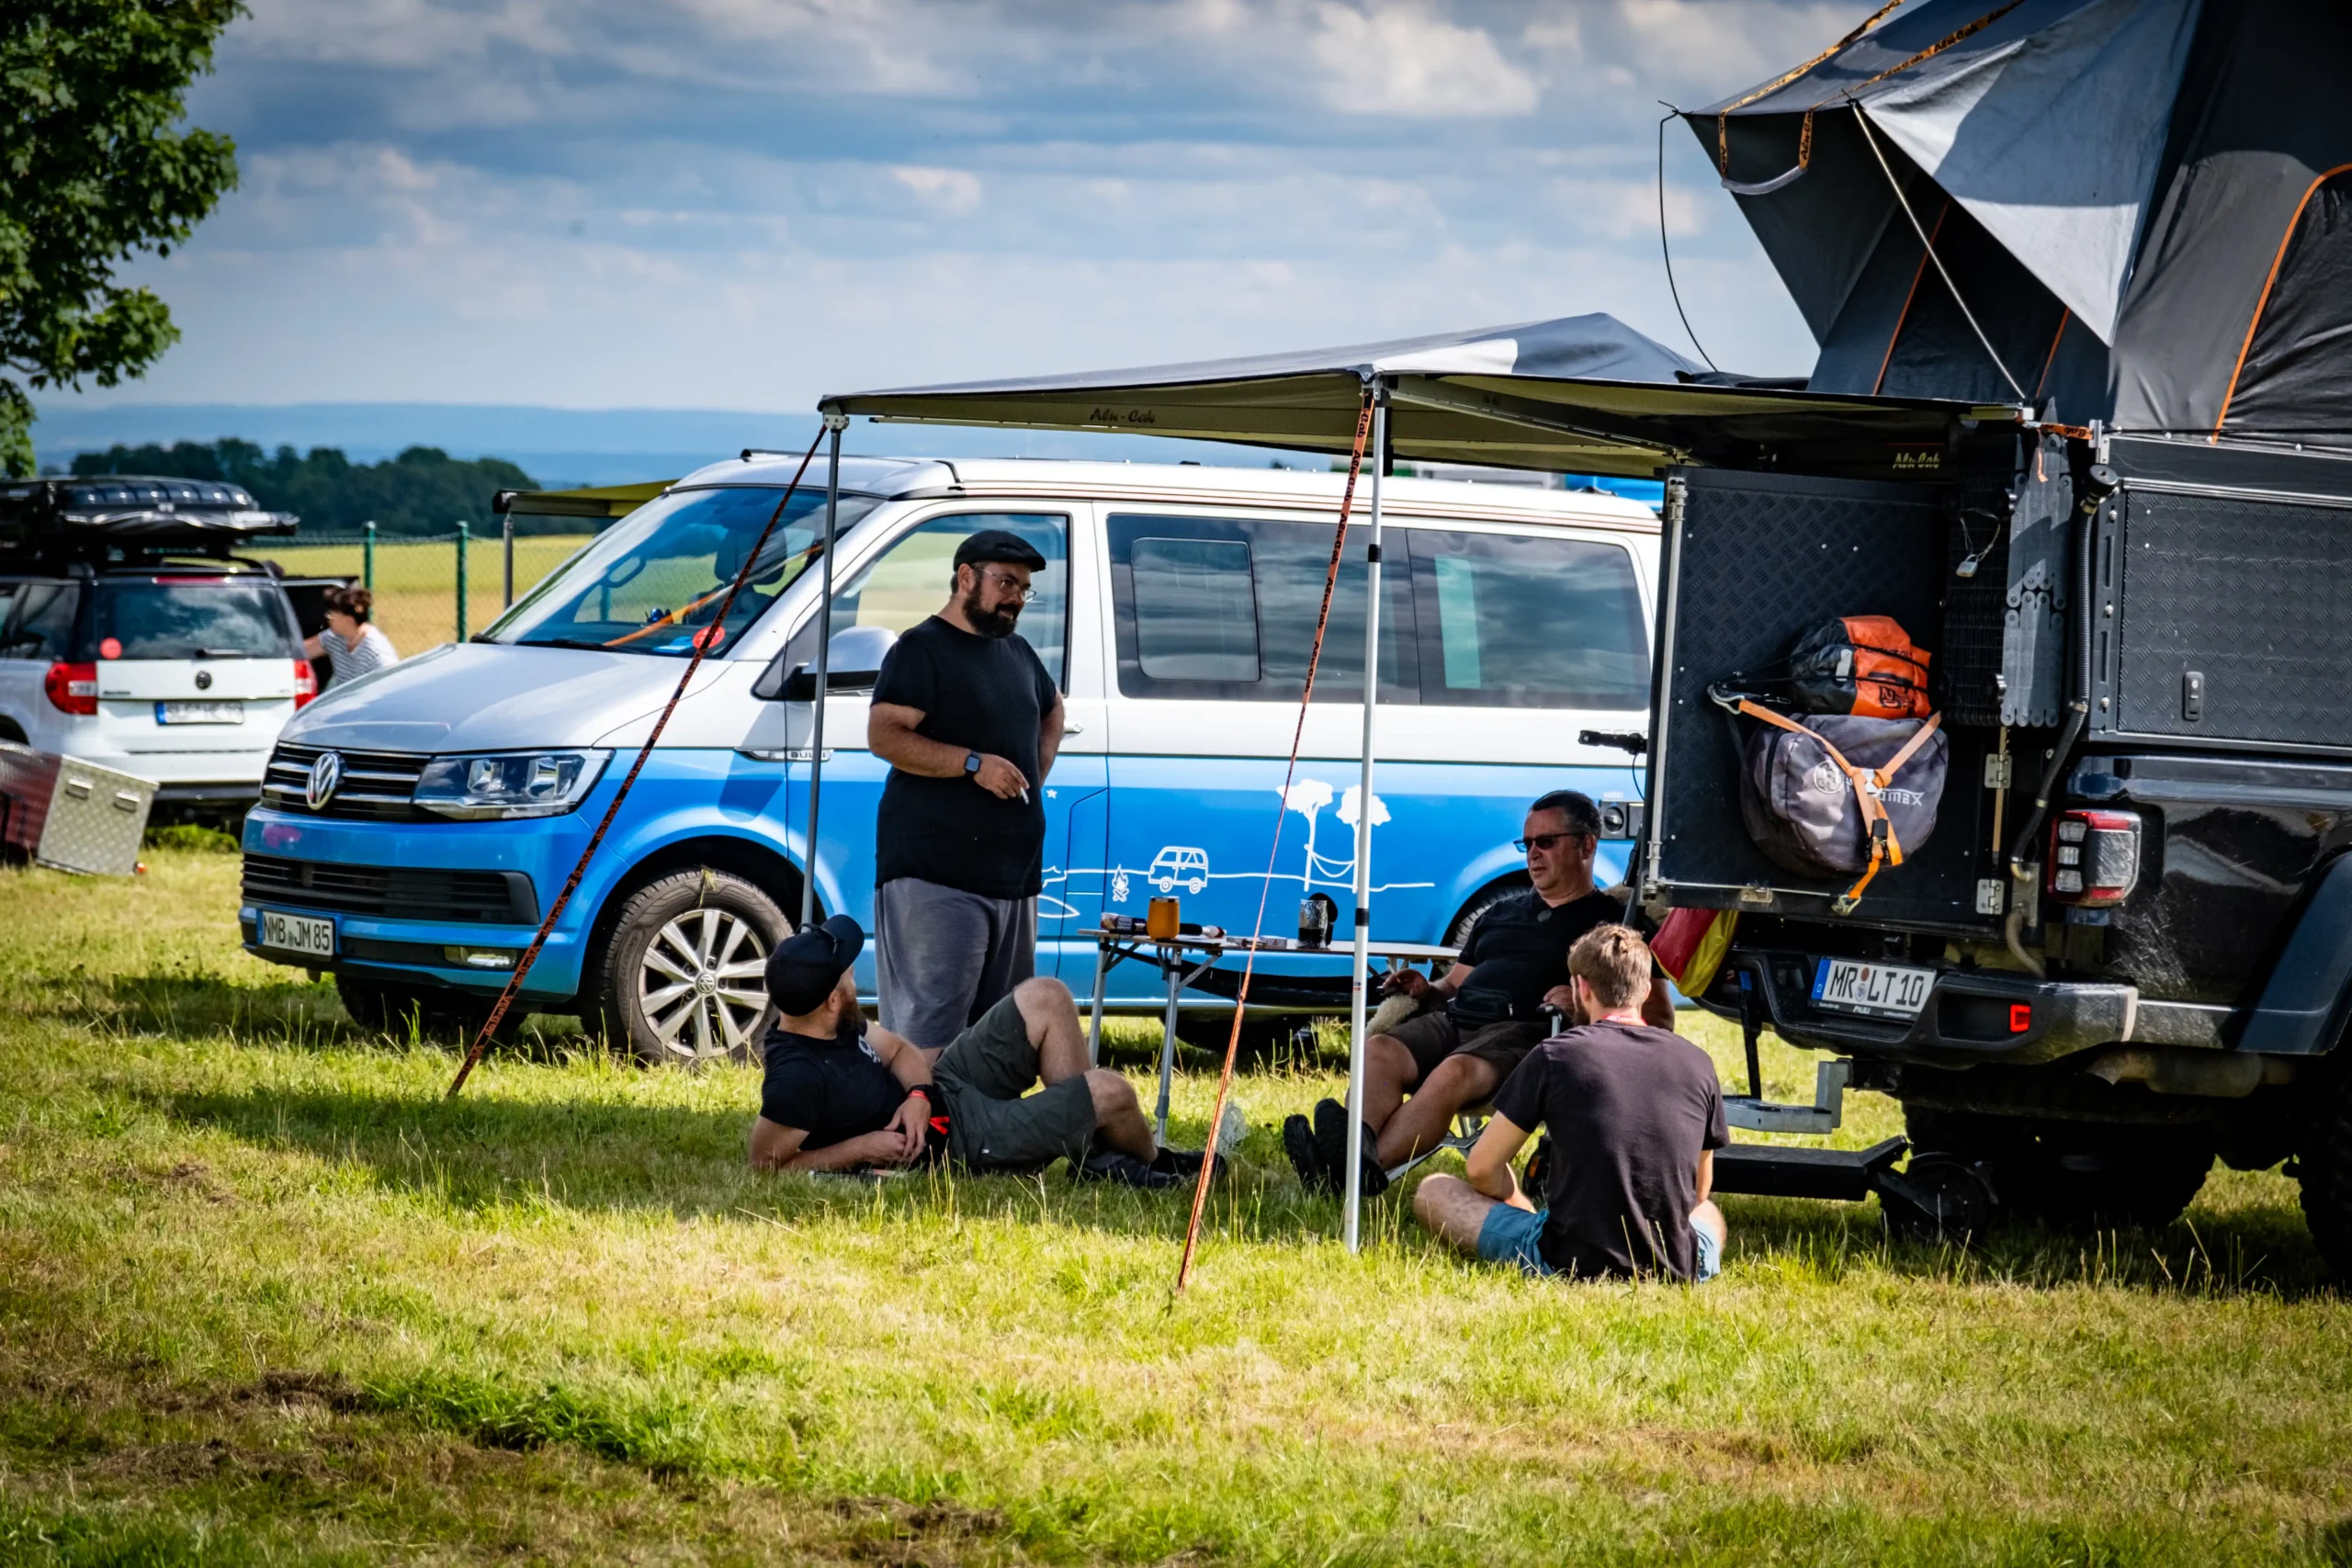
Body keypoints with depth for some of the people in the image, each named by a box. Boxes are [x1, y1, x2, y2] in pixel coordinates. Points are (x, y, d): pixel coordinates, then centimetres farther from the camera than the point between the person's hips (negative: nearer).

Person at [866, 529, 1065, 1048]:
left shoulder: (1018, 653, 19)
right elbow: (884, 736, -16)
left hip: (1012, 870, 8)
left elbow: (1051, 709, 39)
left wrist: (1038, 770, 18)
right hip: (934, 871, -8)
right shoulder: (922, 650, -5)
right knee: (930, 1020, -14)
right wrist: (973, 764, -21)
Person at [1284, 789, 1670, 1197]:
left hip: (1524, 1031, -6)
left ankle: (1360, 1169, -58)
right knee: (1378, 1049, -26)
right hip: (1454, 1019, 6)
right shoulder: (1501, 913, 34)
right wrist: (1428, 990, 11)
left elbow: (1660, 1018, 4)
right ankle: (1360, 1148, -53)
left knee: (1456, 1072, -38)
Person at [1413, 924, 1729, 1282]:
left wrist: (1527, 1211, 21)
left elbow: (1482, 1168, 2)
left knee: (1433, 1193, 15)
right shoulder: (1697, 1065, 4)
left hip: (1570, 1262, -3)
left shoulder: (1555, 1056, -4)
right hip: (1676, 1269, 3)